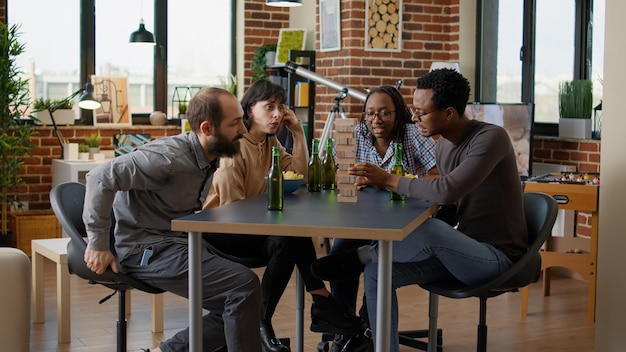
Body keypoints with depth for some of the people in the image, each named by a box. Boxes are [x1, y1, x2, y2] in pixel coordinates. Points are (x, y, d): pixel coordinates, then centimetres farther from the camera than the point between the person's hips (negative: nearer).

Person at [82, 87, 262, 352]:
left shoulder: (208, 158, 6)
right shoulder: (172, 157, -21)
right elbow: (102, 177, -25)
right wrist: (98, 243, -21)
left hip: (177, 243, 9)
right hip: (149, 250, -9)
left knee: (237, 304, 3)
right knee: (244, 286, -20)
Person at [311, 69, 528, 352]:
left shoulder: (491, 138, -20)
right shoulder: (442, 146, 7)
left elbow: (447, 191, -34)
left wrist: (388, 180, -22)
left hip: (497, 256, -8)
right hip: (460, 252, 8)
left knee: (430, 230, -36)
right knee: (377, 273, -10)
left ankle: (357, 257, -11)